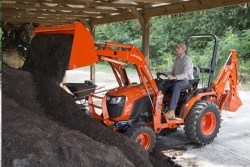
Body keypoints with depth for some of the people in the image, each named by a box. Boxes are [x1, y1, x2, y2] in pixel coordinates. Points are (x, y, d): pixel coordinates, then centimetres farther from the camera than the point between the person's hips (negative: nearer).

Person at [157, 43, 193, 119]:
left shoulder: (187, 60, -10)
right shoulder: (176, 60, 17)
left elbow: (185, 74, -22)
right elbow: (173, 72, 22)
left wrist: (174, 77, -38)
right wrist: (163, 73, 6)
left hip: (186, 81, -8)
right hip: (177, 80, 8)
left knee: (176, 85, -41)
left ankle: (171, 110, -48)